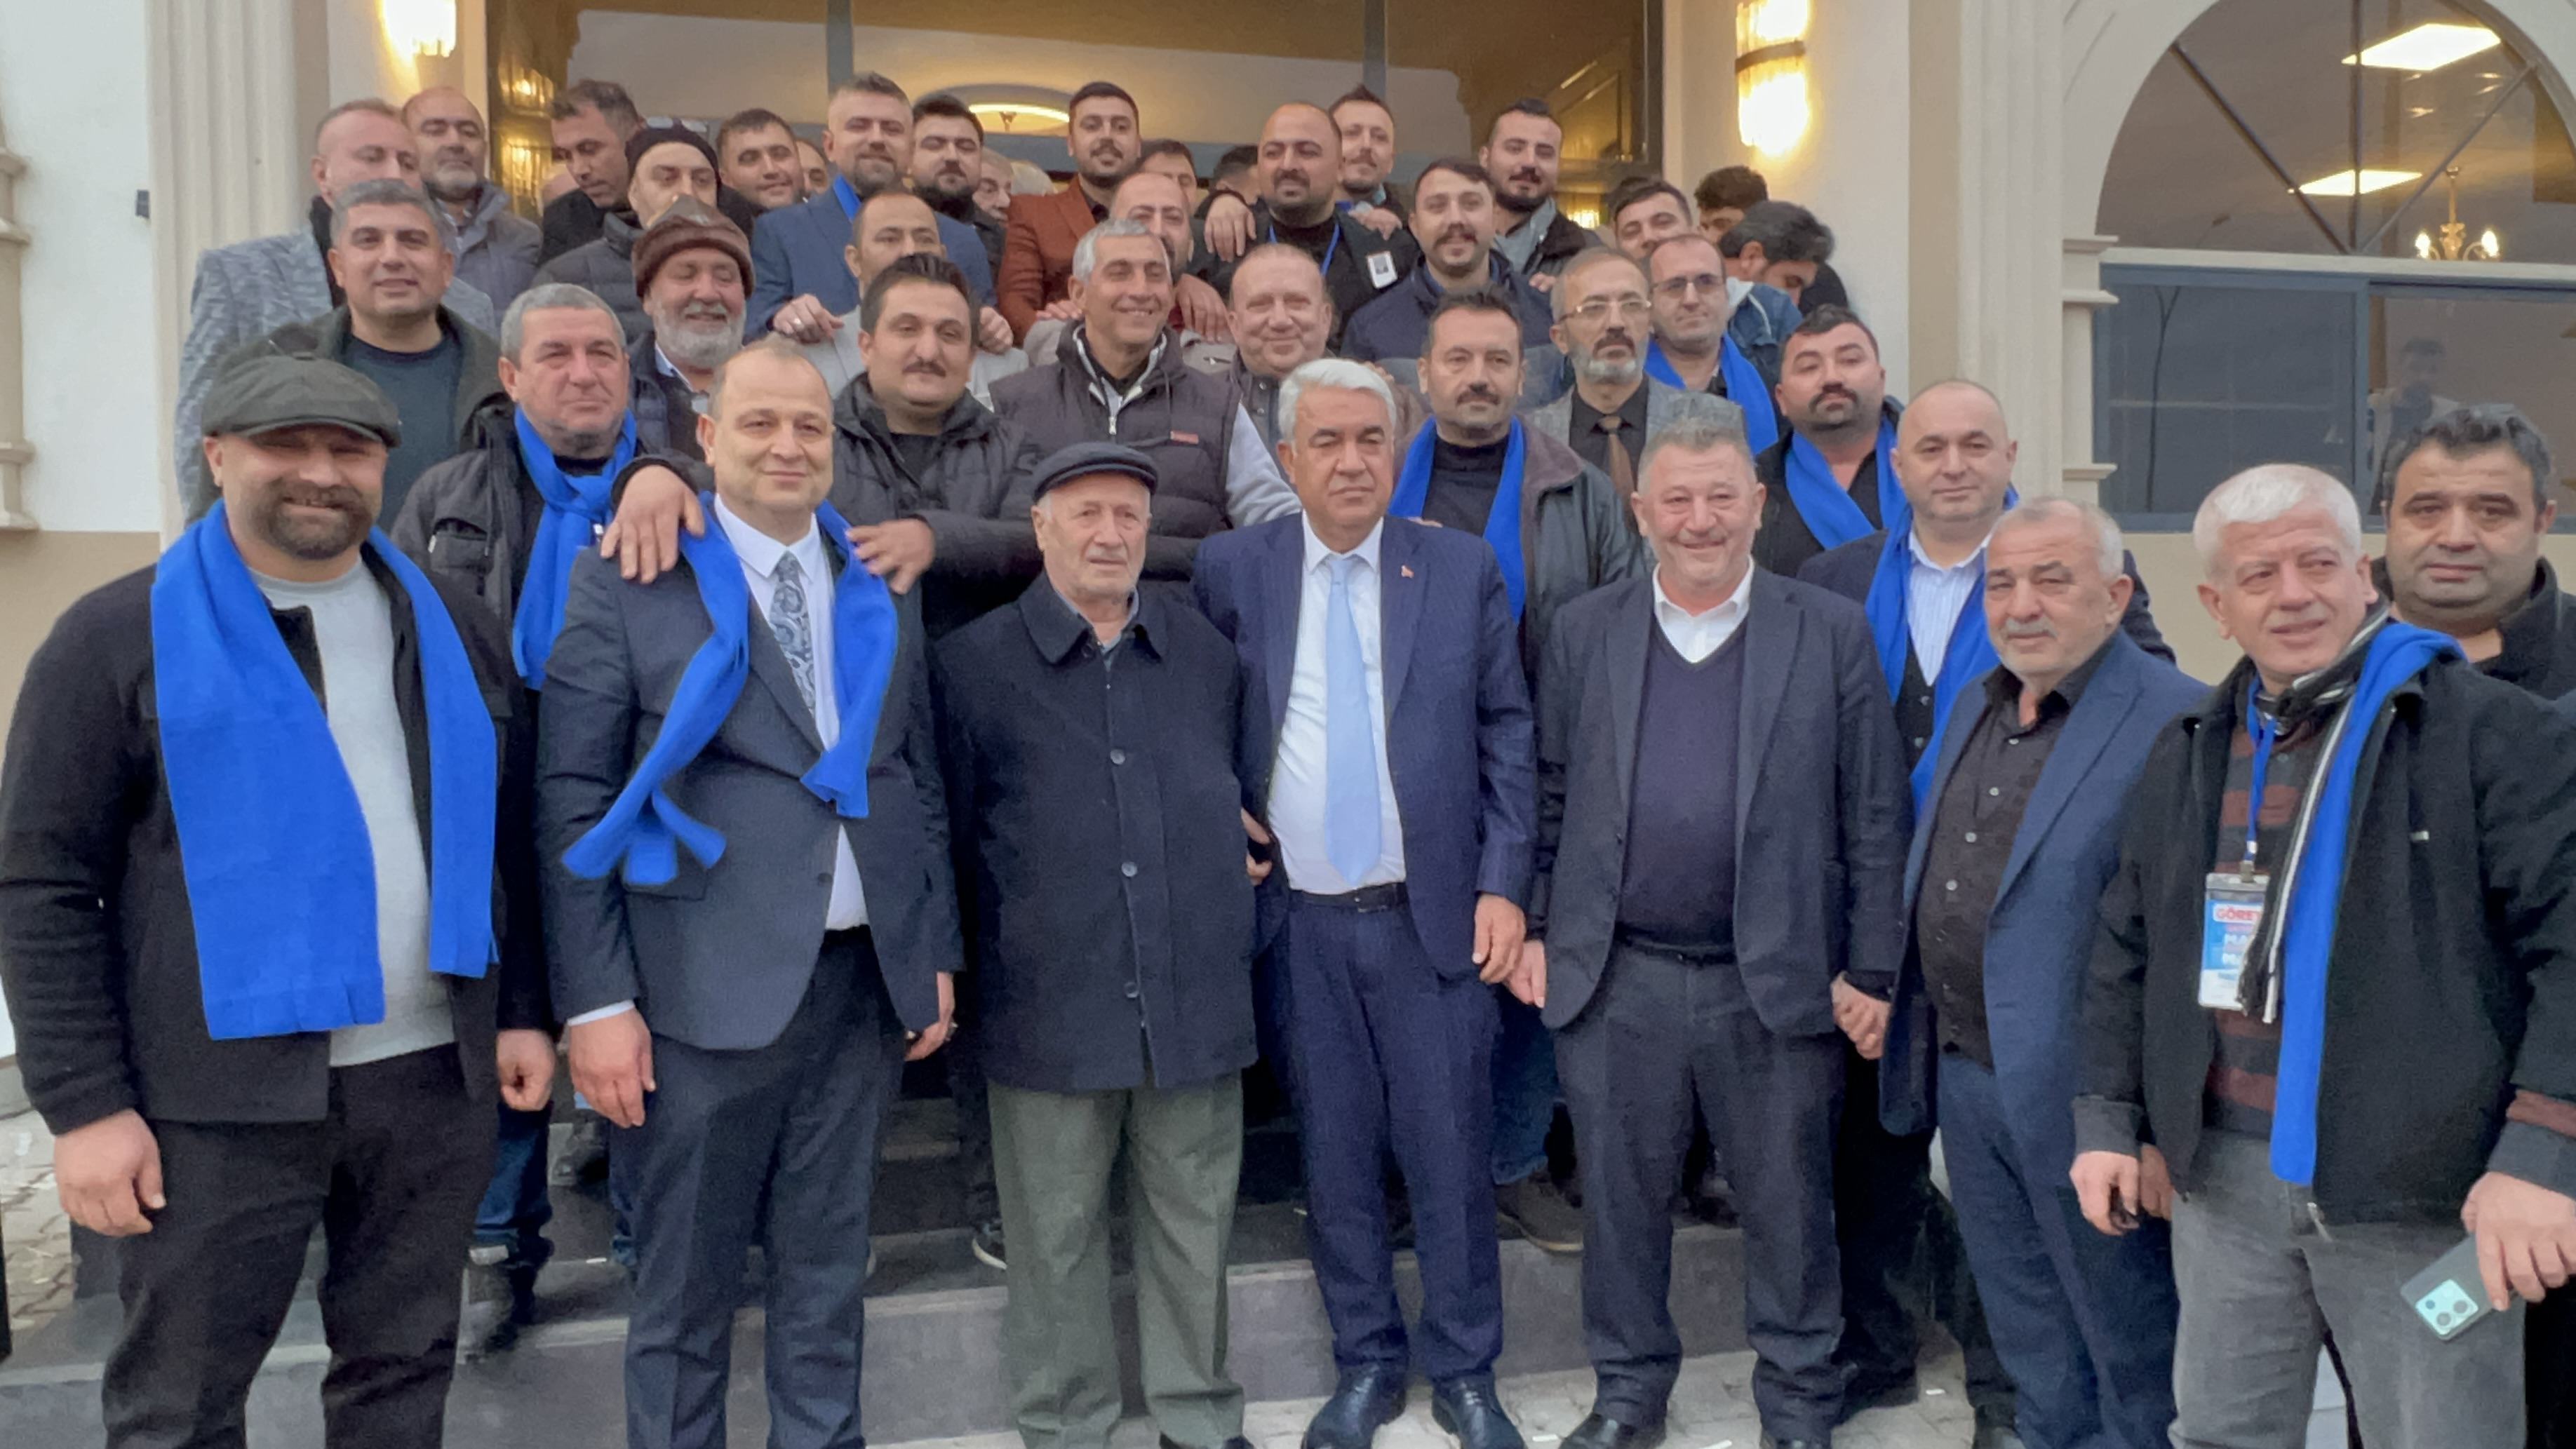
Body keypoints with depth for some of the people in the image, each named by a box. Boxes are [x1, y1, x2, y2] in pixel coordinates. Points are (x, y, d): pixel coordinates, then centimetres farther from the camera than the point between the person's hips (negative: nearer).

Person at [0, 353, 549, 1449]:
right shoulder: (119, 638, -3)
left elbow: (506, 839, 14)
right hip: (220, 1091, -3)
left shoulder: (449, 626, 9)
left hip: (435, 1072, 4)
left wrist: (521, 1012, 9)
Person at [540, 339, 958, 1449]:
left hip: (864, 982, 4)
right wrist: (596, 1001, -11)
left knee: (827, 1277, 16)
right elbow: (572, 803, -6)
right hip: (706, 987, -4)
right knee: (684, 1291, 9)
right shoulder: (627, 579, -3)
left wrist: (936, 955, 10)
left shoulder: (881, 589, 10)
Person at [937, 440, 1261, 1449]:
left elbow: (1243, 795, 20)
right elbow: (952, 836, 4)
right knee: (1057, 1237, 10)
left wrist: (1232, 862, 11)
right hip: (1049, 1008, -2)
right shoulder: (973, 664, 0)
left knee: (1195, 1224, 13)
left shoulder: (1207, 653, 8)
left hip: (1197, 998, 2)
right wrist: (956, 971, 3)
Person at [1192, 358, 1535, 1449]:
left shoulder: (1465, 568, 1)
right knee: (1335, 1156, 11)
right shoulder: (1232, 570, 1)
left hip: (1433, 914, 0)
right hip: (1300, 920, 1)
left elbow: (1506, 732, 2)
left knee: (1449, 1153, 6)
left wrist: (1502, 885, -4)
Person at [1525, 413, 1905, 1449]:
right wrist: (1535, 927, 5)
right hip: (1614, 977, 2)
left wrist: (1871, 970, -3)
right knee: (1621, 1198, 13)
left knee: (1788, 1203, 12)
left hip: (1779, 981, -1)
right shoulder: (1582, 632, 5)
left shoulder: (1831, 634, -1)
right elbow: (1548, 794, 9)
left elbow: (1874, 816, 0)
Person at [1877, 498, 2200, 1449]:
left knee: (2133, 1356, 13)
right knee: (2031, 1352, 24)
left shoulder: (2175, 725, -16)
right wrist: (1917, 1049, 14)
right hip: (1964, 1077, 7)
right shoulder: (1974, 711, 10)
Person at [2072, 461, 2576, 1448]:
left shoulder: (2493, 731, -7)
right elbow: (2127, 952, 15)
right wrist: (2108, 1119, 10)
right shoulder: (2187, 752, 10)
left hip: (2422, 1191, -4)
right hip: (2221, 1179, 5)